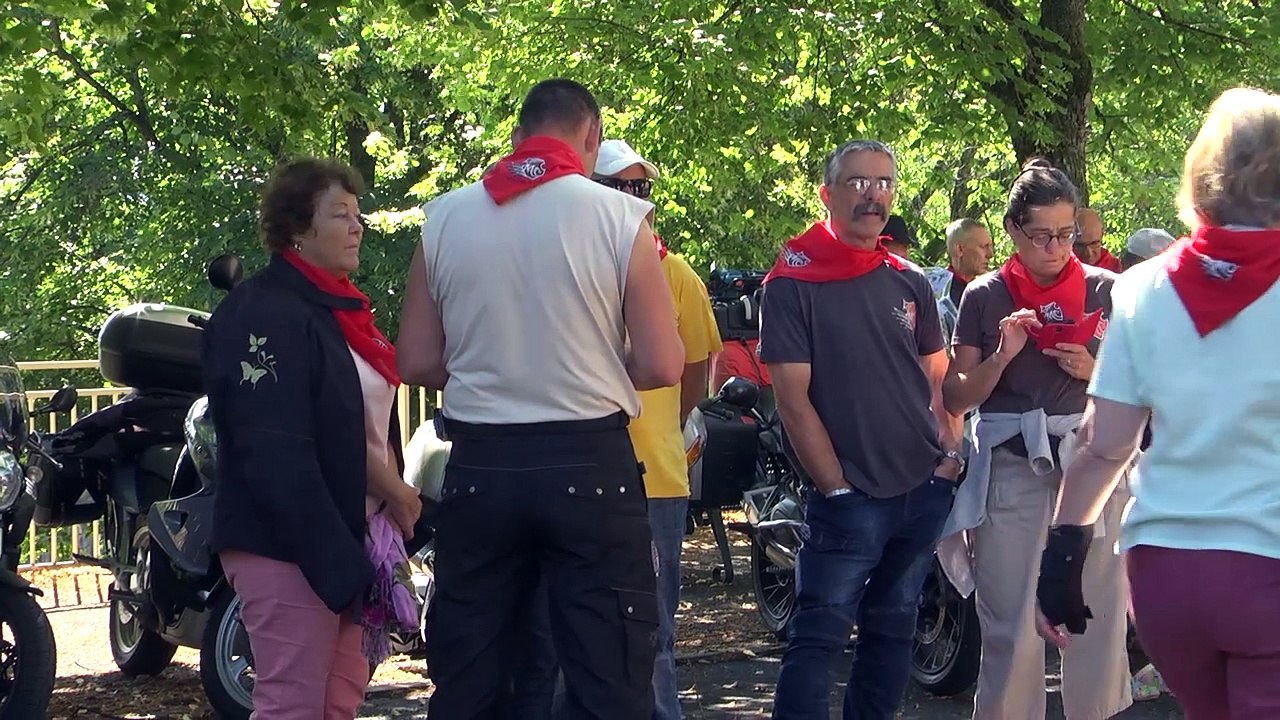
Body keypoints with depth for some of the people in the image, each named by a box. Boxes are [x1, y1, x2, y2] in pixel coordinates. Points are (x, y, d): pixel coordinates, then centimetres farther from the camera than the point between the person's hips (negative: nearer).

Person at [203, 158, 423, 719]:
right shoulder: (265, 314, -15)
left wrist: (392, 493, 4)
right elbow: (275, 454, -22)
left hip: (344, 539, 10)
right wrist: (333, 556, -25)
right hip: (288, 546, -10)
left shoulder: (336, 309, 16)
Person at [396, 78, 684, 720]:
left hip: (478, 466, 3)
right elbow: (662, 366, -6)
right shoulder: (619, 216, -6)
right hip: (590, 463, -3)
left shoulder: (444, 219, 3)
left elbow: (417, 363, 6)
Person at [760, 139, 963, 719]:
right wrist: (837, 488, -12)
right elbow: (793, 397, -10)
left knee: (893, 629, 13)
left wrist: (951, 450, 3)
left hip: (925, 489, 6)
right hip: (848, 496, -6)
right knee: (820, 634, -9)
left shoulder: (909, 281, 11)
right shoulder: (793, 283, -6)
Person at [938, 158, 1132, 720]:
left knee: (1098, 616, -1)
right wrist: (1002, 357, -11)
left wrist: (1094, 371, -8)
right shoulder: (985, 297, 6)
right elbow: (956, 398, 6)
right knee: (1011, 626, -1)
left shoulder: (1106, 290, 7)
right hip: (1011, 469, 0)